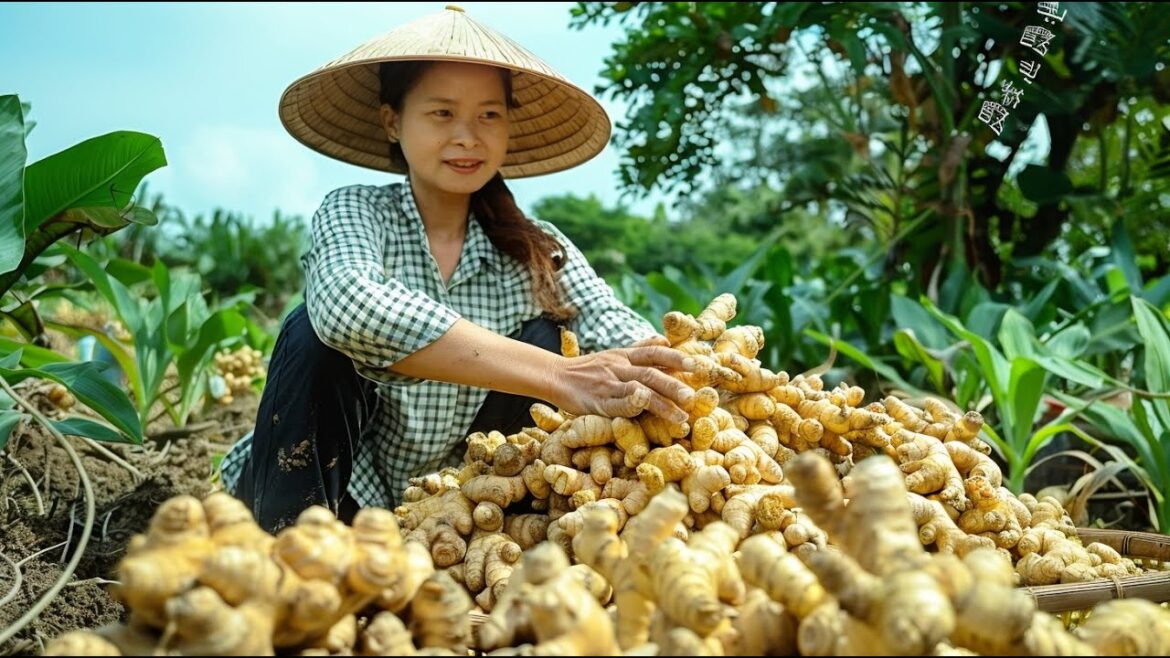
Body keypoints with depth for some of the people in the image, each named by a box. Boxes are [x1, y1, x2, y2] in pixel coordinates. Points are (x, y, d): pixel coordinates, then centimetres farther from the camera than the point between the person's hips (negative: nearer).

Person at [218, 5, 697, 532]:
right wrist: (559, 379, -46)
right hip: (309, 497, -2)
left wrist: (675, 379, -44)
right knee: (318, 331, -27)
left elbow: (621, 334, -19)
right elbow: (349, 306, -37)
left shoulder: (538, 250, -2)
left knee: (544, 337, -15)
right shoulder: (354, 212, -13)